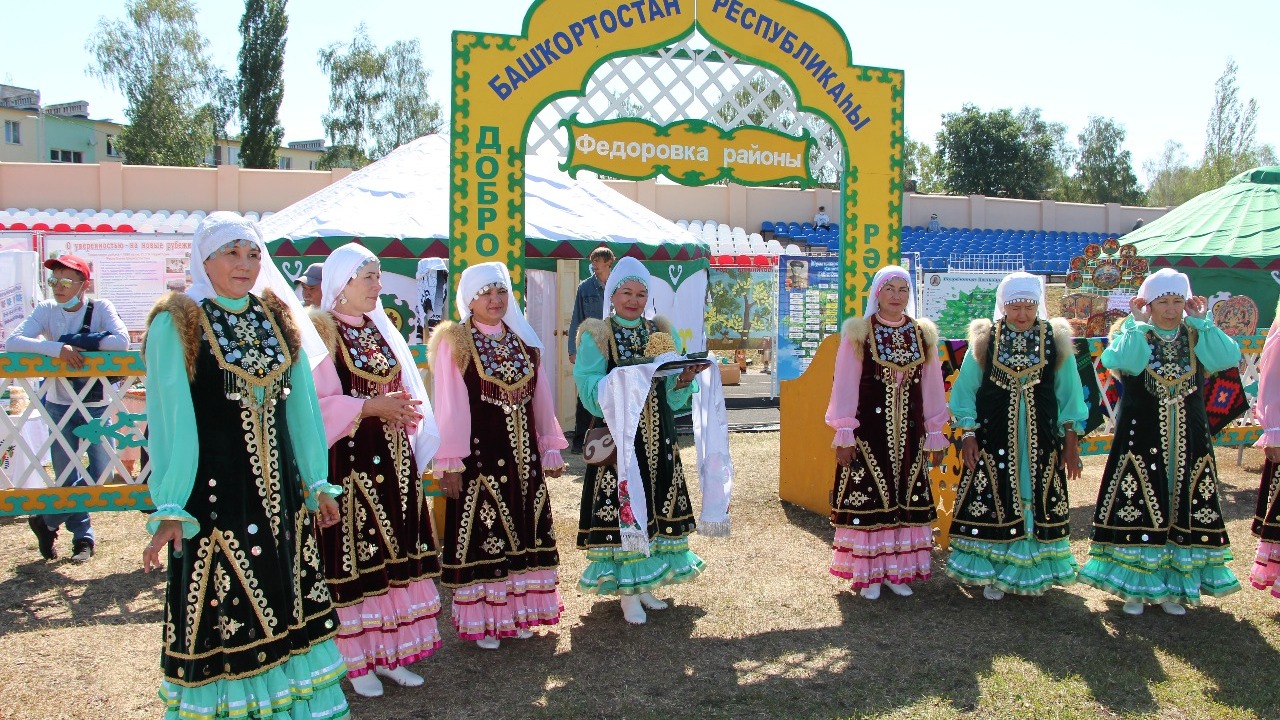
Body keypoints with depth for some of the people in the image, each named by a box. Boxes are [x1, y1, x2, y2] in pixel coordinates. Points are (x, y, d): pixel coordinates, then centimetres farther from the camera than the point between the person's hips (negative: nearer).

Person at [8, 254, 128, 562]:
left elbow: (121, 342, -26)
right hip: (60, 406, 1)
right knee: (67, 479, 3)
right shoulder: (46, 310, -6)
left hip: (98, 405, -1)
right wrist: (58, 347, -32)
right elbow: (12, 343, -19)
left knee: (99, 474, -1)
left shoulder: (101, 308, -10)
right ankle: (83, 538, 24)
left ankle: (46, 520, 23)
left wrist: (74, 341, -25)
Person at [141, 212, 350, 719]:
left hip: (280, 491, 5)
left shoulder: (279, 318, 9)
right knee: (220, 620, 3)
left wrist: (317, 483, 11)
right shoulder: (177, 324, -5)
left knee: (288, 606, 12)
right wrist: (170, 509, -14)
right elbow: (170, 418, -9)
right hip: (213, 493, -5)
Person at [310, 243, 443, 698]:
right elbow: (315, 402, -16)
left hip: (393, 461, 7)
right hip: (347, 463, -7)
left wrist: (408, 409, -3)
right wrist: (372, 407, -18)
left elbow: (408, 389, 17)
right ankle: (358, 660, 12)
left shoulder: (383, 331, 14)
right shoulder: (320, 332, -7)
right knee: (353, 555, 0)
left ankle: (390, 651, 20)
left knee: (393, 552, 9)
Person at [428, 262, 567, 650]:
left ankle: (517, 611, 24)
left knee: (523, 532, 11)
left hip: (523, 455, 5)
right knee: (481, 535, 1)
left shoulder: (523, 340, 11)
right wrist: (450, 463, -12)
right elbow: (449, 405, -8)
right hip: (479, 455, -5)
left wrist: (550, 450, 11)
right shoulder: (454, 342, -4)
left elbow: (541, 399, 13)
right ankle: (481, 620, 13)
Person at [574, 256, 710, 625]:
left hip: (657, 434, 5)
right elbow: (592, 390, -14)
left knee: (655, 503, 8)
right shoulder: (596, 336, -2)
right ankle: (627, 592, 9)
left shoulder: (662, 332, 10)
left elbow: (672, 392, 4)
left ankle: (644, 582, 23)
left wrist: (684, 380, -17)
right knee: (622, 505, -3)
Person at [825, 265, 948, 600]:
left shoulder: (923, 334, 7)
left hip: (909, 432, 4)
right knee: (868, 499, 0)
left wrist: (935, 434, 10)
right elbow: (844, 385, -4)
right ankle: (869, 574, 12)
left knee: (906, 500, 7)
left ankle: (898, 570, 20)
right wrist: (844, 435, -8)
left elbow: (932, 387, 11)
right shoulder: (859, 333, -3)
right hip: (868, 431, -3)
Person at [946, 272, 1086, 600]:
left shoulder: (1057, 340, 2)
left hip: (1041, 439, 1)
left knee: (1038, 500, 6)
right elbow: (965, 389, 3)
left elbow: (1069, 392, 5)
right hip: (993, 438, -1)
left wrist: (1071, 441, 3)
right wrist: (968, 434, -4)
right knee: (993, 501, 1)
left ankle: (1035, 571, 20)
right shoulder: (984, 339, 0)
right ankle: (994, 573, 12)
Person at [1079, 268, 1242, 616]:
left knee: (1184, 513, 7)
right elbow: (1122, 361, -24)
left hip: (1189, 443, 3)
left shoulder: (1197, 337, 6)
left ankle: (1173, 586, 19)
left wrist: (1202, 322, -11)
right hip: (1141, 440, -3)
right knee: (1137, 512, -1)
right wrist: (1137, 323, -16)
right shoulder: (1132, 334, -1)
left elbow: (1228, 358, -15)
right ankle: (1135, 586, 12)